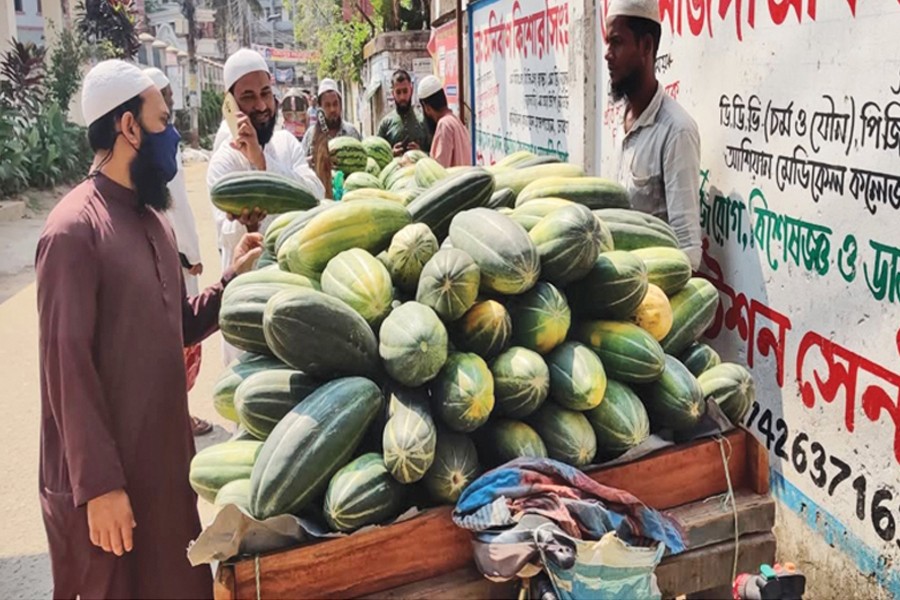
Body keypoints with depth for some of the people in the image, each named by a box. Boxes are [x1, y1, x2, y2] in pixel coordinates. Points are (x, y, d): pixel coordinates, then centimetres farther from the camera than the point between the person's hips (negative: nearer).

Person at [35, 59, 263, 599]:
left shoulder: (154, 220, 11)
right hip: (107, 479, -8)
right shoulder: (75, 229, -17)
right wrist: (98, 484, -19)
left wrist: (232, 281, 1)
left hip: (165, 458, 8)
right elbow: (68, 367, -19)